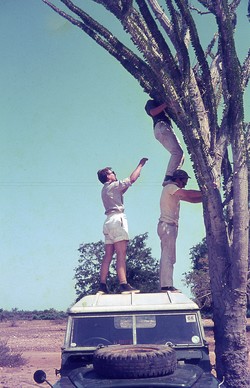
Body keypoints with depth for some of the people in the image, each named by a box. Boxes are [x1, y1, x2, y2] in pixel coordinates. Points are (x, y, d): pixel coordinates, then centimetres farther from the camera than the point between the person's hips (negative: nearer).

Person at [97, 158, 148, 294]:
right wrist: (140, 165, 9)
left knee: (108, 255, 4)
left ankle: (102, 286, 1)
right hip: (117, 219, -9)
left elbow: (122, 190, 34)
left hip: (109, 221, 9)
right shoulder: (113, 185, -1)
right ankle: (124, 285, -22)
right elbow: (132, 179, -3)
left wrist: (133, 178, 33)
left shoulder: (105, 189, 24)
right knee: (121, 254, -15)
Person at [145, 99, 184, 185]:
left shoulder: (160, 104, 38)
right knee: (178, 152, -24)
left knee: (179, 154, -3)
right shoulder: (150, 102, 15)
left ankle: (168, 179, -14)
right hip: (161, 126, -9)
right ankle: (168, 178, -33)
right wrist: (166, 103, -7)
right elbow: (153, 112, -6)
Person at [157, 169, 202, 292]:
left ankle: (165, 285, 7)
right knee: (168, 256, -15)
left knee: (167, 257, 7)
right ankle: (167, 285, -19)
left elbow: (191, 199, 18)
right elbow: (187, 194, -17)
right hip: (167, 225, -10)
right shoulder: (170, 187, -5)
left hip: (170, 226, 10)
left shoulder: (175, 192, 24)